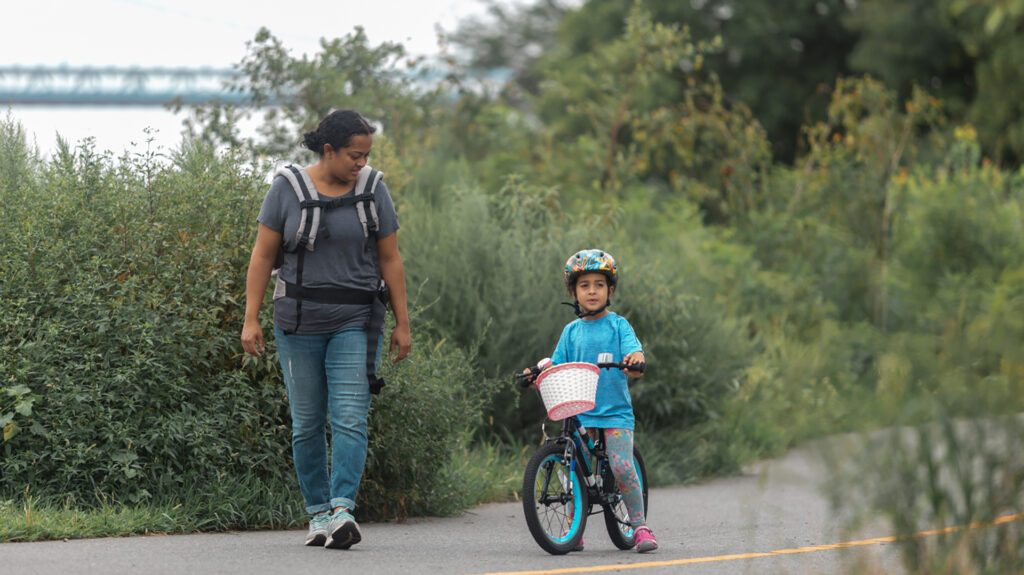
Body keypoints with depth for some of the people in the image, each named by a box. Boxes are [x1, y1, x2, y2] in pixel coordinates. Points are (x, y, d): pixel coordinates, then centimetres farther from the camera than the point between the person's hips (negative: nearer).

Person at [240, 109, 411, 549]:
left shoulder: (373, 191, 2)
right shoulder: (288, 188, -2)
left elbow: (390, 260, 6)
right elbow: (262, 256, 0)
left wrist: (402, 324, 5)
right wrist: (251, 319, -5)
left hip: (354, 322, 0)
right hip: (299, 322, 0)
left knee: (350, 418, -13)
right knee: (307, 423, 5)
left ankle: (342, 509, -19)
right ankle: (318, 513, 14)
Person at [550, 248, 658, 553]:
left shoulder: (618, 325, 3)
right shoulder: (572, 331, 12)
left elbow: (634, 362, -9)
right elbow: (557, 367, 13)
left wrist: (635, 362, -32)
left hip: (615, 411, -3)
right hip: (580, 411, 3)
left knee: (621, 466, -16)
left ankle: (639, 525, -5)